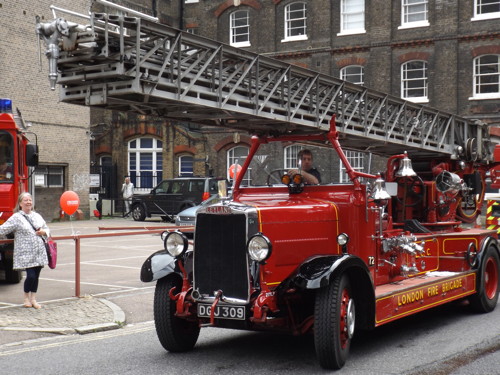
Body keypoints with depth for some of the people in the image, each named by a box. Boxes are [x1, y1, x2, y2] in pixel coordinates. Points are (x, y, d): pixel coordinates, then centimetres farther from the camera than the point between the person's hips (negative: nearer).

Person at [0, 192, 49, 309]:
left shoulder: (37, 216, 14)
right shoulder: (16, 218, -4)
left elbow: (46, 228, 23)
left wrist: (44, 232, 3)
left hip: (39, 251, 5)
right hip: (26, 253, -5)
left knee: (36, 276, 7)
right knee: (31, 276, -10)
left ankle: (33, 299, 18)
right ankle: (26, 297, 14)